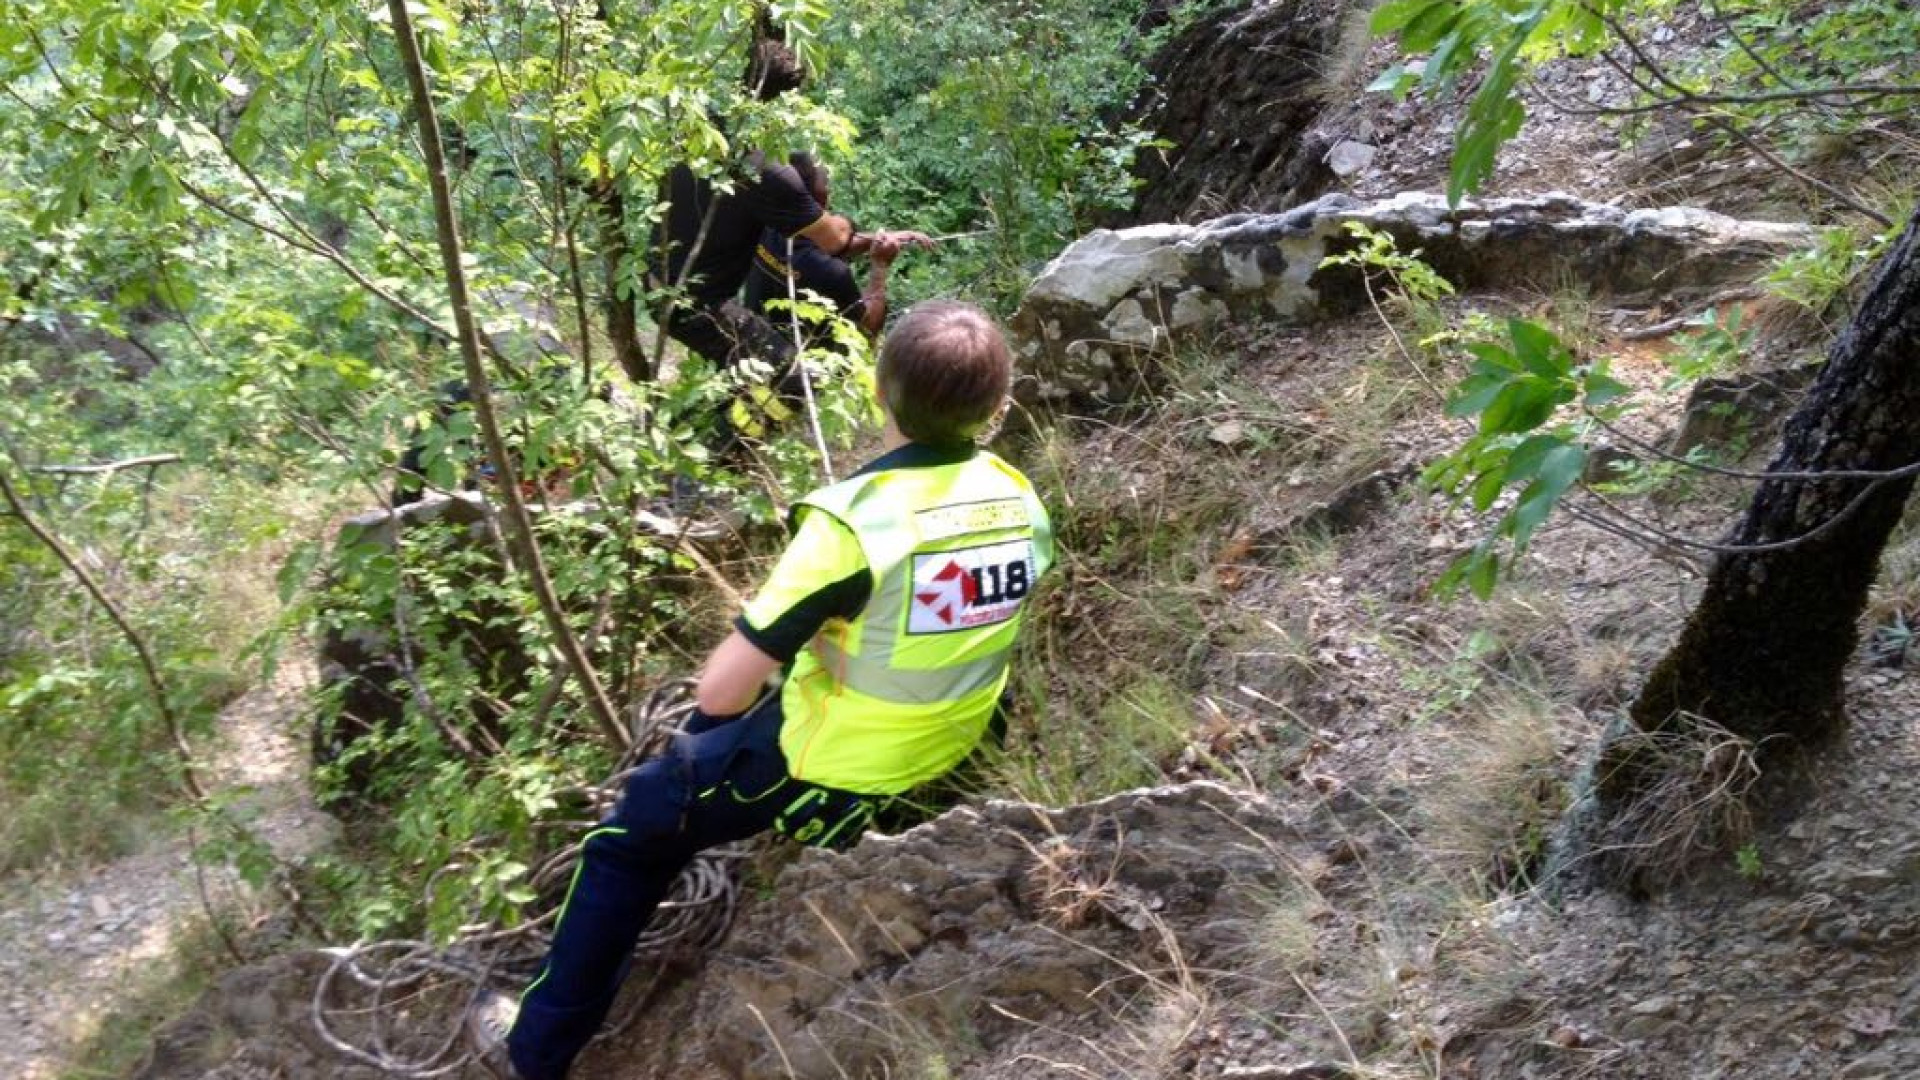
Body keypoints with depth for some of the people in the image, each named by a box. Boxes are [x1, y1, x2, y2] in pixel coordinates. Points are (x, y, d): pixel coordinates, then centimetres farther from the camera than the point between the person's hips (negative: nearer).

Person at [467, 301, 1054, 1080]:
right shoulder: (1019, 499, -9)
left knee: (630, 836, 16)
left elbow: (720, 691, -25)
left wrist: (744, 674, -1)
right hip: (943, 757, 7)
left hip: (828, 770, -7)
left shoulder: (855, 516, -29)